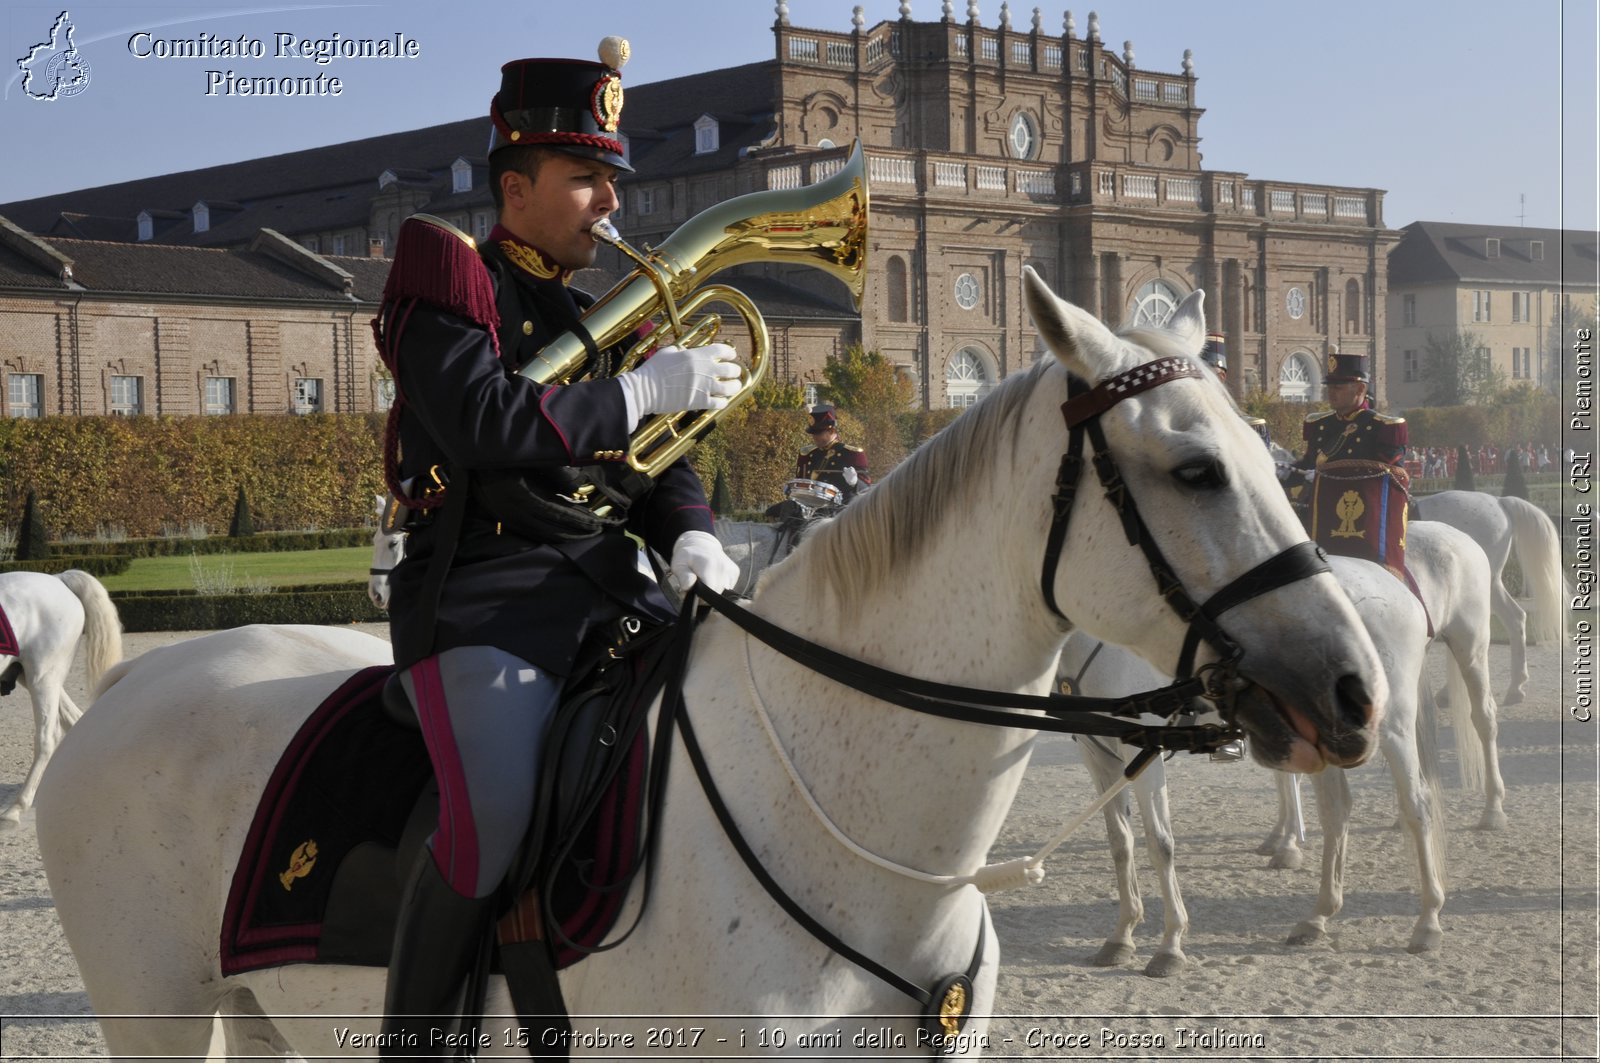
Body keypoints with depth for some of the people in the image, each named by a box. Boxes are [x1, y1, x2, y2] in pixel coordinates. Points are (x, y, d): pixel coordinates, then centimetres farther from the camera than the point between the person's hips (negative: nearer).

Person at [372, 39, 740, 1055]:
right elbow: (484, 422, -18)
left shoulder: (602, 316, 22)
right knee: (491, 819, -29)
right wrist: (645, 390, -14)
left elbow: (658, 462, 18)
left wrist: (692, 534, -4)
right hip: (487, 588, -7)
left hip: (613, 586, 8)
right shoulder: (449, 278, 0)